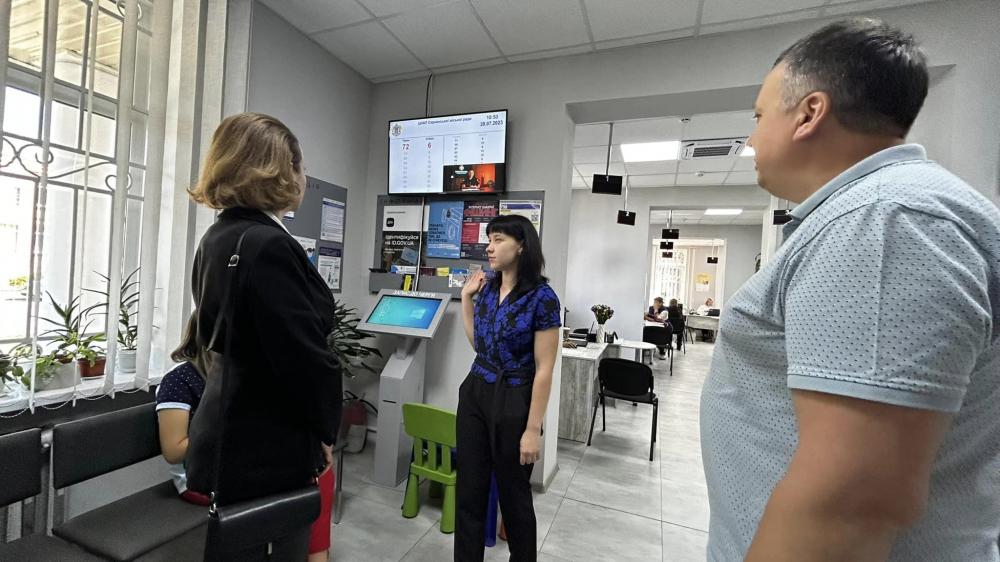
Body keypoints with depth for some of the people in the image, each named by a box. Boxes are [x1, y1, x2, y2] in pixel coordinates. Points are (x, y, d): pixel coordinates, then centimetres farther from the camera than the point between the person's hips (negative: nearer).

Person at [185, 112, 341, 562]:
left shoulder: (217, 238, 5)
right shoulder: (268, 245, -24)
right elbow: (306, 358, -25)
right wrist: (324, 433, -7)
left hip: (225, 435, 9)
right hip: (272, 445, -9)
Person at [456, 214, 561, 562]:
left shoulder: (542, 297, -16)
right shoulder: (488, 288, 3)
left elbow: (543, 370, -15)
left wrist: (533, 429, -14)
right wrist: (466, 297, 6)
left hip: (513, 401, -5)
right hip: (474, 393, 6)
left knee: (513, 493, 16)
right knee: (469, 490, 13)